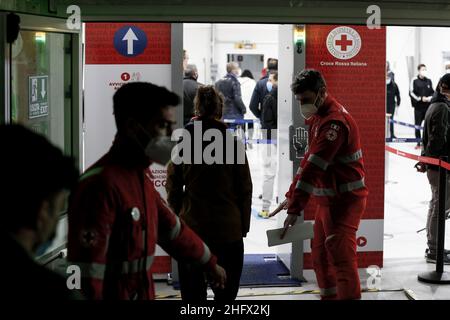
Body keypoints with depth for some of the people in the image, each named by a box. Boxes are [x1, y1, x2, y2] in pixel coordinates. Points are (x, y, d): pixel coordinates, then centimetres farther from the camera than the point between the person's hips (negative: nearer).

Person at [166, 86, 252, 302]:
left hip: (191, 229, 1)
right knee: (225, 294, 9)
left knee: (192, 293, 10)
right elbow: (245, 190, -1)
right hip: (228, 230, -1)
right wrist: (244, 227, 9)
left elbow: (173, 189, 3)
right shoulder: (233, 145, -5)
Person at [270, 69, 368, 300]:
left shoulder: (335, 121, -22)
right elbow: (309, 160, 18)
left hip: (344, 201, -10)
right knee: (320, 255, 18)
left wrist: (295, 209, -28)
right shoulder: (316, 117, 11)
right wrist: (292, 196, 16)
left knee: (340, 257, -13)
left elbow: (314, 167, -26)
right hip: (327, 200, 10)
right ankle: (329, 294, 32)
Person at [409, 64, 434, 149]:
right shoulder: (414, 80, -4)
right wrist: (420, 98, -14)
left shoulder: (429, 81, 8)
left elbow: (433, 92, 14)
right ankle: (418, 143, 11)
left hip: (428, 106, 3)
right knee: (417, 125, 2)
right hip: (418, 107, -3)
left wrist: (430, 98, -7)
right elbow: (411, 93, -5)